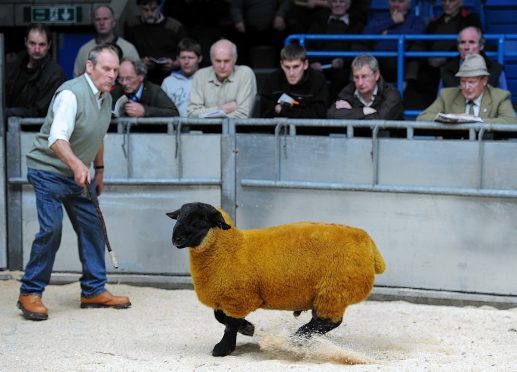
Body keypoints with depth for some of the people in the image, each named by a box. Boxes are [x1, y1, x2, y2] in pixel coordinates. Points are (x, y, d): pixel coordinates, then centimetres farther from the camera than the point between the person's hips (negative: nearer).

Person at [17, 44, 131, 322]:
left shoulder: (105, 97, 7)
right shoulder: (71, 94, -22)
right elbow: (57, 139, -35)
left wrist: (99, 169, 22)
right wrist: (76, 164, -50)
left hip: (79, 174, 9)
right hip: (49, 171, -8)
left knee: (93, 228, 6)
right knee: (51, 229, -16)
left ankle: (94, 290, 17)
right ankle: (30, 294, -5)